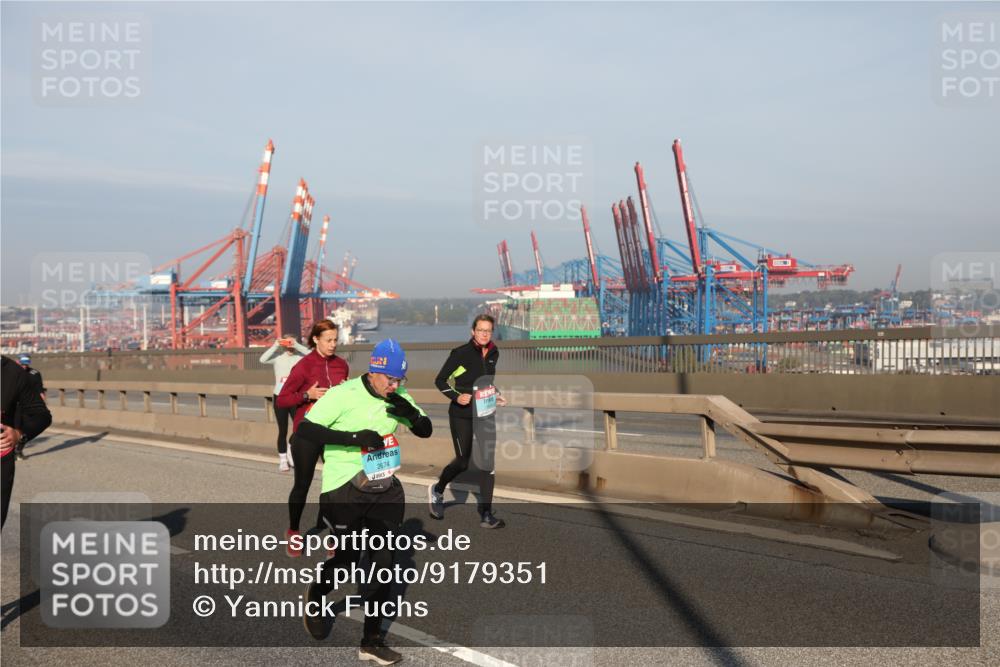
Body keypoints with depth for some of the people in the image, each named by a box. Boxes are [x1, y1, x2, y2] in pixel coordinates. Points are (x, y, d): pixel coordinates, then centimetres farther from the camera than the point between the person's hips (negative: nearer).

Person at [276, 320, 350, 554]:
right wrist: (307, 395, -24)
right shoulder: (304, 366, -11)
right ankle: (293, 534, 27)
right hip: (307, 434, -4)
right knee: (302, 484, 7)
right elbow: (281, 400, -11)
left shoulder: (341, 365, 4)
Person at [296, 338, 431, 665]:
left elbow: (426, 431, 8)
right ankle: (316, 595, 41)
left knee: (384, 562, 5)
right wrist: (354, 437, -28)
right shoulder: (343, 395, -16)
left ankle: (372, 640, 19)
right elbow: (305, 429, -20)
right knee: (348, 557, 6)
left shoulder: (399, 397, 2)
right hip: (344, 490, -5)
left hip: (385, 489, 5)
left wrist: (411, 413, -14)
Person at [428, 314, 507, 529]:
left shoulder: (493, 353, 3)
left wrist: (496, 395, 6)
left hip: (485, 413, 5)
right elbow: (440, 380, -8)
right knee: (462, 462, 4)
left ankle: (486, 514, 5)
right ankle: (437, 490, 35)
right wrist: (456, 396, -21)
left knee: (487, 461, -2)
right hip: (462, 414, -5)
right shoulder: (461, 353, -15)